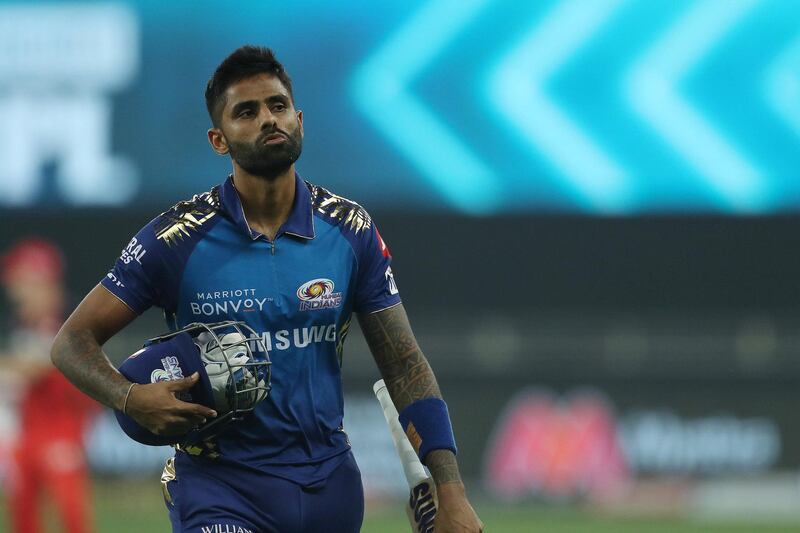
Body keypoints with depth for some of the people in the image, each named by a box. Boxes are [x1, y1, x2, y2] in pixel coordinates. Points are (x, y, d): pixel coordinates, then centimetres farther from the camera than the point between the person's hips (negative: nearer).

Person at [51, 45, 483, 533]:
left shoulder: (351, 231, 1)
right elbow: (73, 341, -3)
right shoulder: (178, 238, -7)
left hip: (330, 484, 3)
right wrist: (131, 398, -25)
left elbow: (405, 367, 3)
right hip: (217, 484, -3)